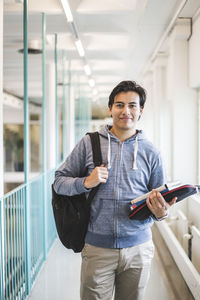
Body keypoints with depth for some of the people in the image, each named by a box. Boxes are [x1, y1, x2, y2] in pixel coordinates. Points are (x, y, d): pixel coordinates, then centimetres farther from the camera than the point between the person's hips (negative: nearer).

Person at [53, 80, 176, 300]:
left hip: (138, 249, 2)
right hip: (97, 248, -1)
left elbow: (160, 199, 9)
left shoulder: (150, 153, 5)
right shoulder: (89, 143, 1)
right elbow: (59, 181, 4)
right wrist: (86, 182, -15)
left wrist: (161, 212, -14)